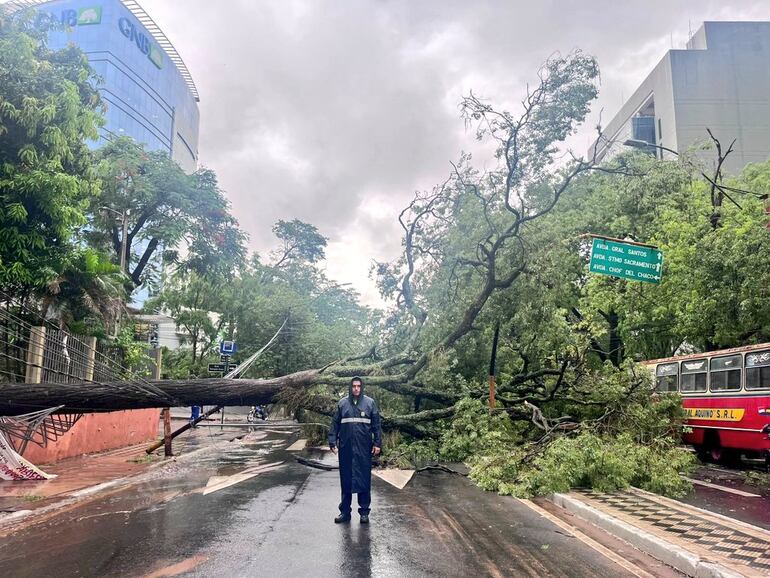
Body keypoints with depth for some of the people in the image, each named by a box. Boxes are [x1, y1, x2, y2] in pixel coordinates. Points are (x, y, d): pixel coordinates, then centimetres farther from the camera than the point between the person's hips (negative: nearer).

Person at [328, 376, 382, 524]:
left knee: (364, 479, 3)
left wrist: (377, 443, -3)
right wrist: (333, 442, 0)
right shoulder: (342, 403, 6)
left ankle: (364, 512, 14)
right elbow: (335, 424, 6)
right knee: (346, 480, 8)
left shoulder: (370, 403, 4)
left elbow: (376, 424, 3)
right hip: (346, 448, 1)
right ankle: (345, 511, 19)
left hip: (364, 448, -1)